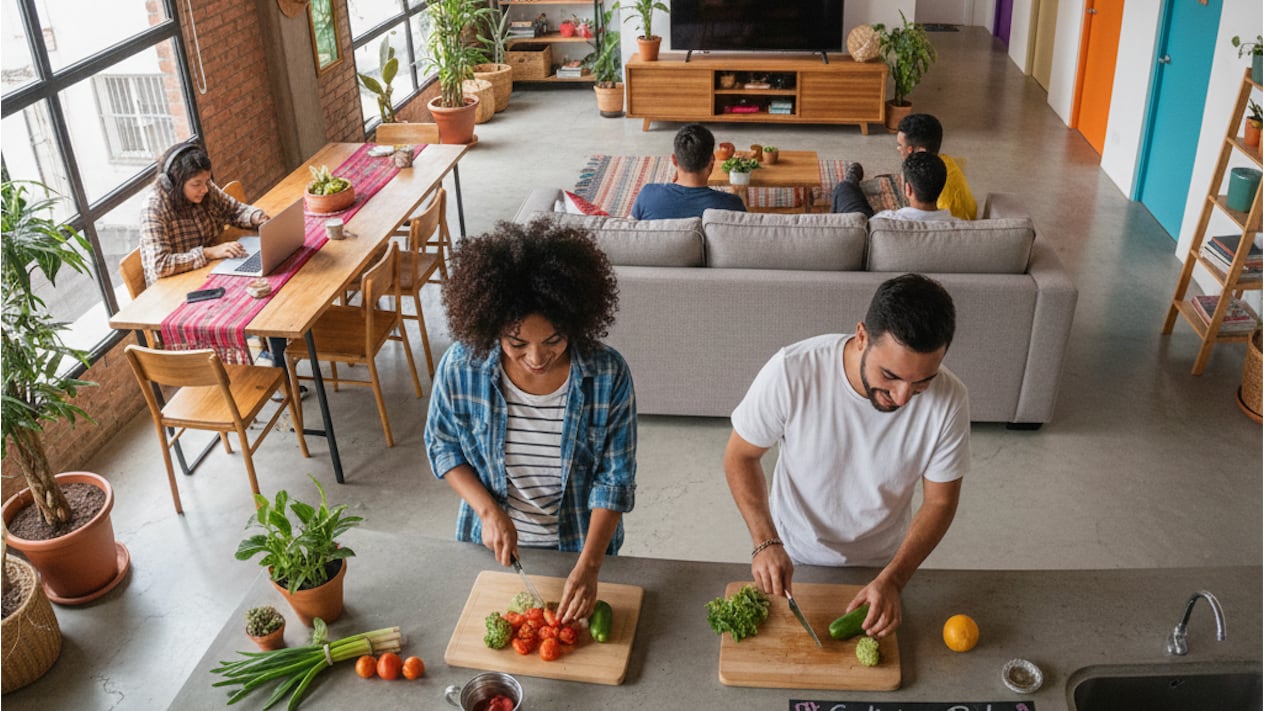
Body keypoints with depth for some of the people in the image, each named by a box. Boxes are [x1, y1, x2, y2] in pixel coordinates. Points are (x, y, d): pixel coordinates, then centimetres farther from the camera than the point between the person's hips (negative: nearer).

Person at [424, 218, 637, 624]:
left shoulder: (608, 376, -24)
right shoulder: (460, 368, -21)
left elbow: (615, 479, -17)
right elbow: (442, 446, -5)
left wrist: (588, 566, -26)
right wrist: (489, 511, -18)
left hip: (580, 547, -1)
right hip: (492, 545, 1)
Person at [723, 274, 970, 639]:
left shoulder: (949, 401, -27)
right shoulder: (791, 372, -32)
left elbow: (940, 502, -14)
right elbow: (740, 456, -17)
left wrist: (892, 579, -25)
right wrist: (765, 542, -28)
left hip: (881, 564, 1)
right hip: (791, 557, -1)